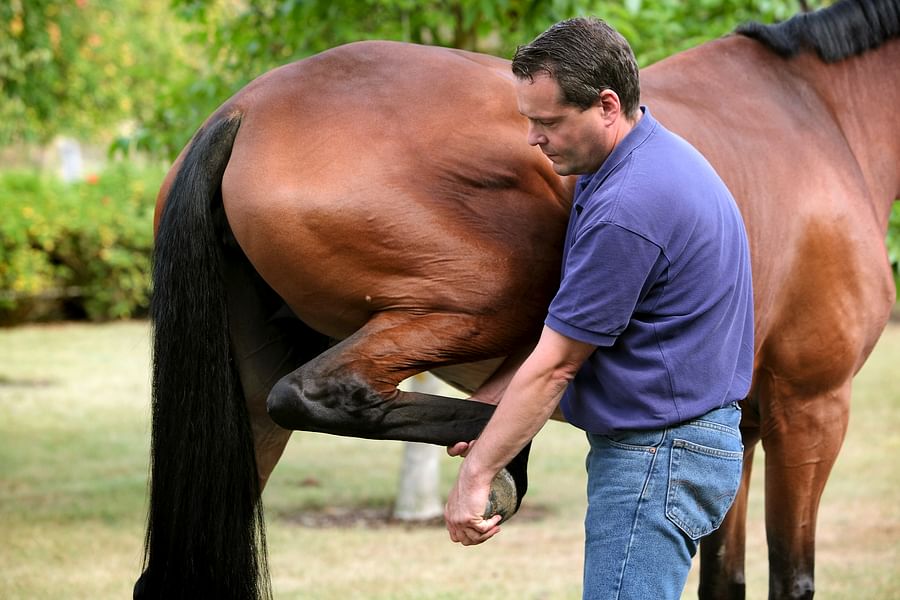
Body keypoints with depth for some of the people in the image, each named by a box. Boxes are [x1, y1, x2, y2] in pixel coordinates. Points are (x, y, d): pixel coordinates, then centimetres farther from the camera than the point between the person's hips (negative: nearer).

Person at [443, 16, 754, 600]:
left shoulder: (628, 210, -23)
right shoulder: (654, 156, 10)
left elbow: (556, 365, -17)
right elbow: (570, 327, 16)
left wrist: (475, 476, -10)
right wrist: (486, 401, 10)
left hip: (659, 457, -11)